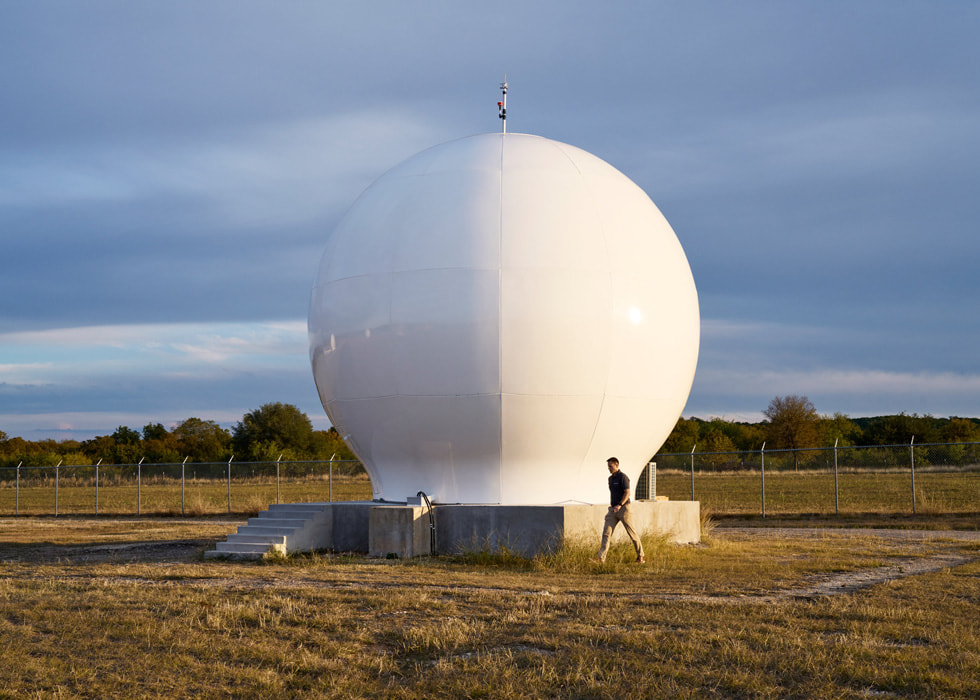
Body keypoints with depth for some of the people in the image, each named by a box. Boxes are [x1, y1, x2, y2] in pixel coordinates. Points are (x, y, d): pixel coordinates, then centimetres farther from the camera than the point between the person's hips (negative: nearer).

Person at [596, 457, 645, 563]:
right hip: (613, 509, 7)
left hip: (623, 508, -7)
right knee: (606, 532, -6)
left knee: (632, 533, 1)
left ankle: (640, 556, 14)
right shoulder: (610, 478, 15)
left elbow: (627, 493, -18)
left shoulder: (623, 477, -10)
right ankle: (601, 557, -11)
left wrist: (620, 505, -28)